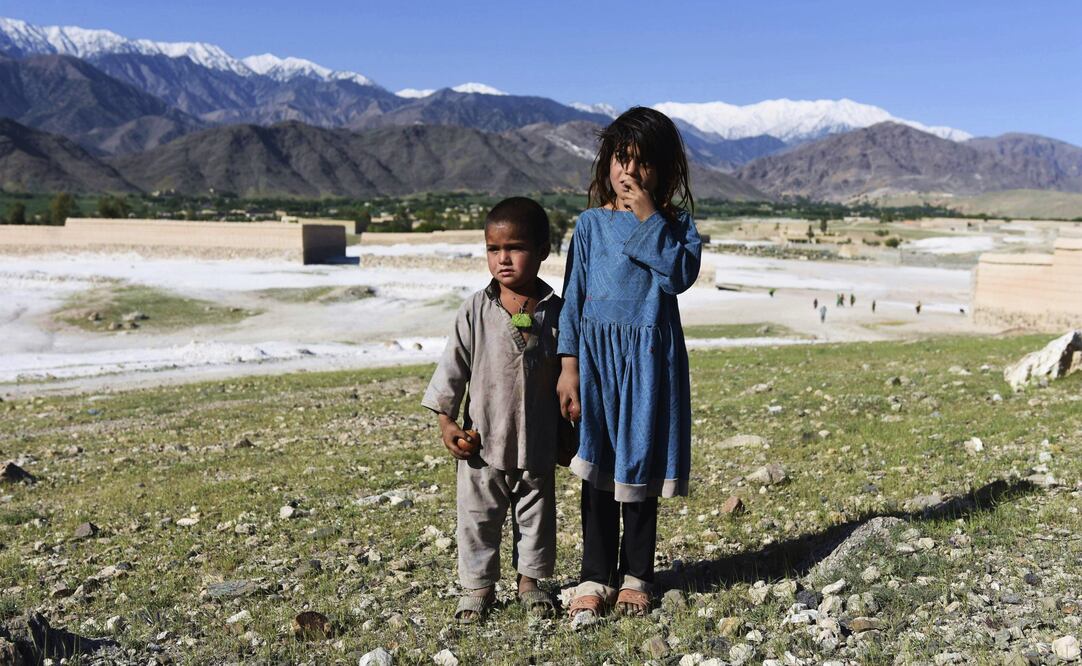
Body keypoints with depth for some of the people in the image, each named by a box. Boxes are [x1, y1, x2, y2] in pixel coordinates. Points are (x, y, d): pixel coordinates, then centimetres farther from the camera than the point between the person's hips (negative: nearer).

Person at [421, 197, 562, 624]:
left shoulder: (555, 312, -4)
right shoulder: (476, 311, -7)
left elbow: (567, 374, 4)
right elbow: (453, 365, -3)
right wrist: (446, 420, -6)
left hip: (537, 446, 1)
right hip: (482, 443, -1)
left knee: (537, 517, 16)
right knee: (478, 518, 10)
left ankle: (530, 580, 35)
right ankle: (478, 586, 27)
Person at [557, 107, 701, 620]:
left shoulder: (675, 221, 3)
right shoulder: (591, 223, 5)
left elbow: (681, 274, -15)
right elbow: (574, 294, 3)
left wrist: (649, 219, -15)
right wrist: (568, 366, -2)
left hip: (650, 356, -1)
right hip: (596, 352, 1)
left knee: (641, 465, 8)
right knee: (596, 469, 5)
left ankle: (635, 577, 23)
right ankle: (595, 578, 17)